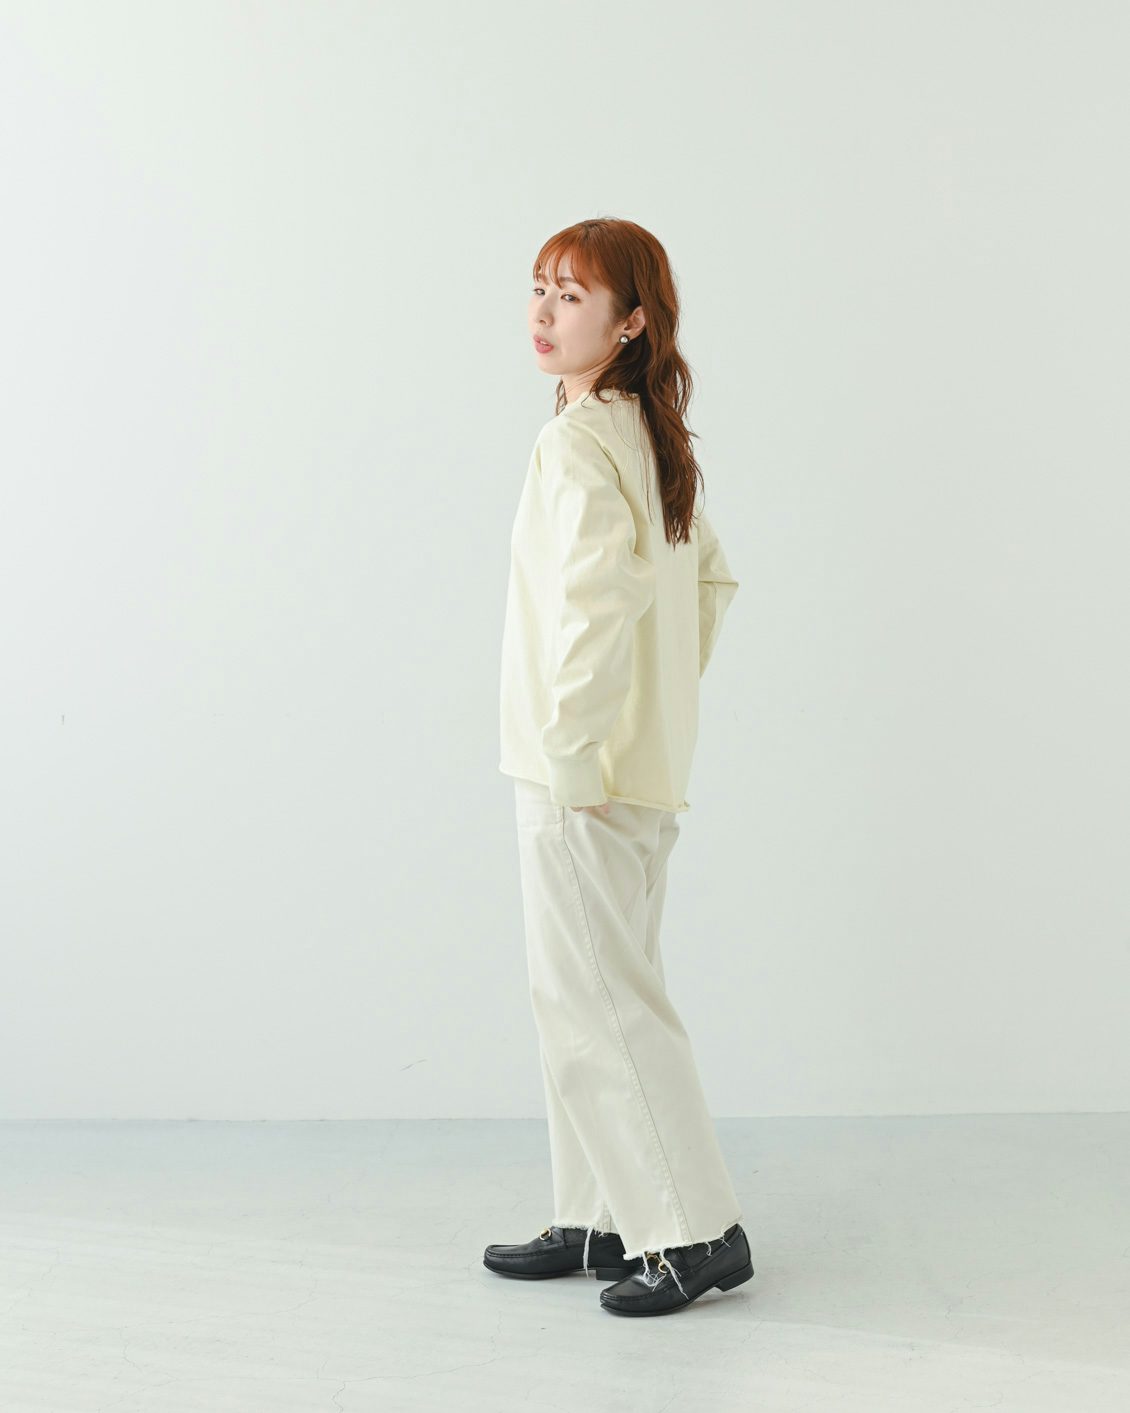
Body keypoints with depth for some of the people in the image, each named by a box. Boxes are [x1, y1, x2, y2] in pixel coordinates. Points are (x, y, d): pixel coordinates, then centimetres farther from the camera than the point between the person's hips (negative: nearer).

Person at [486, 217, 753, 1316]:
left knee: (596, 996, 0)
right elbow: (711, 578, 23)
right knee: (585, 994, 16)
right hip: (644, 763, 10)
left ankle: (698, 1233, 9)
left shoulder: (577, 442, -16)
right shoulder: (654, 439, 13)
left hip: (582, 774, -10)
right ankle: (603, 1220, 26)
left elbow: (596, 600, -27)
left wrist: (570, 752, -21)